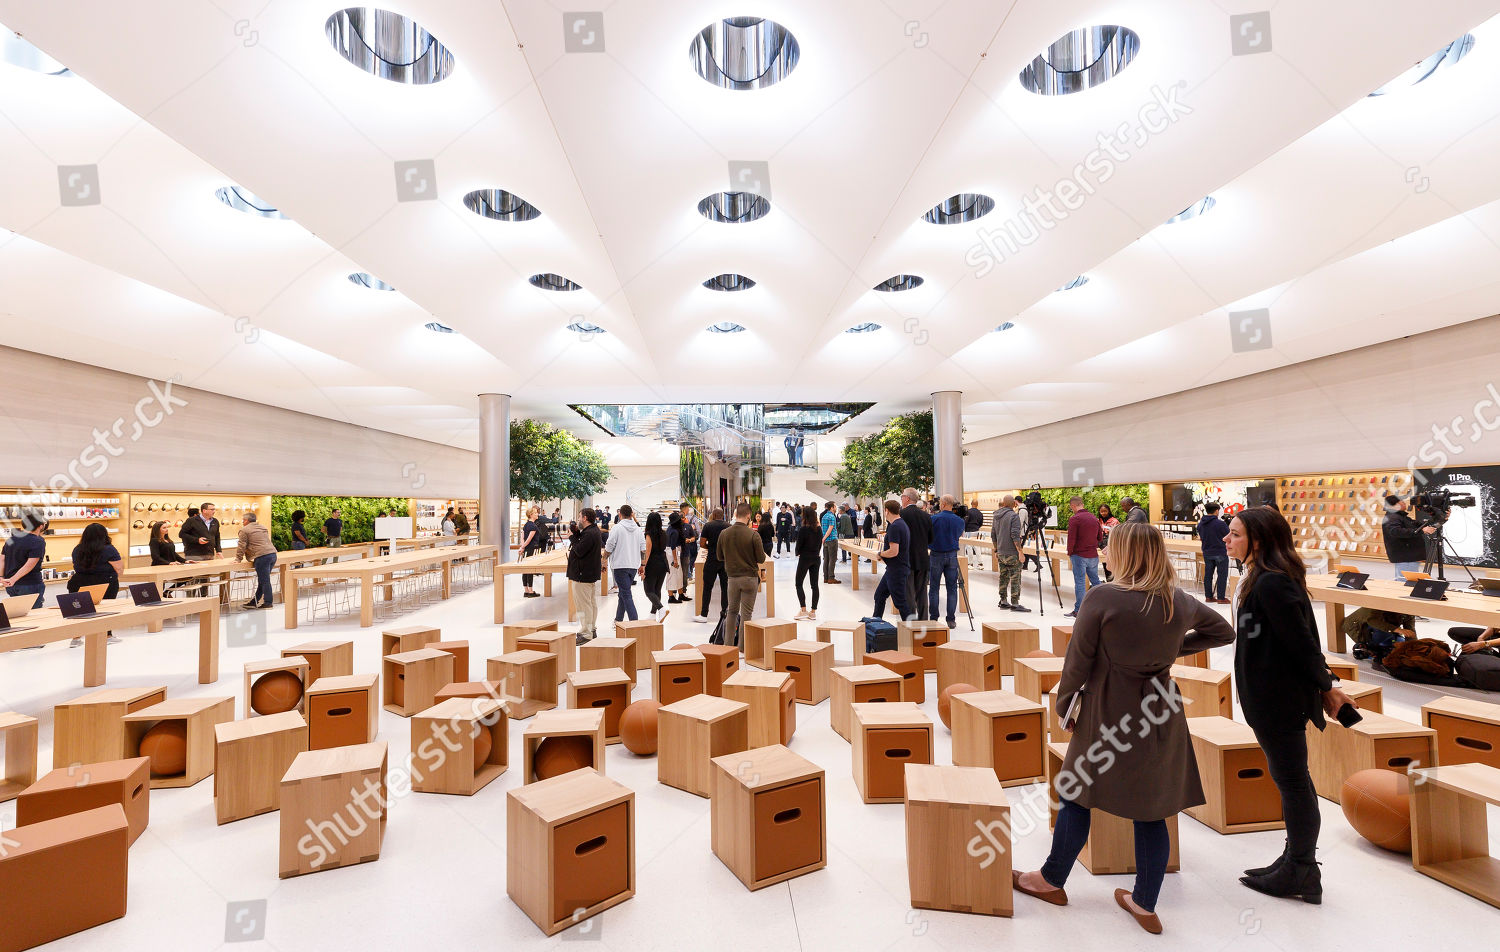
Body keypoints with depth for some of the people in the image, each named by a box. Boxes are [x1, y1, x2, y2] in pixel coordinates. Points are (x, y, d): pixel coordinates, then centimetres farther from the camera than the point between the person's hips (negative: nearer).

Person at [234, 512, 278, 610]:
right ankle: (255, 601, 20)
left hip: (262, 557, -8)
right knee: (263, 580, 12)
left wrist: (238, 559, 12)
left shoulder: (244, 530, 1)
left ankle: (267, 602, -2)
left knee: (264, 580, -4)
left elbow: (241, 546, -1)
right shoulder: (262, 527, 25)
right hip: (273, 554, 8)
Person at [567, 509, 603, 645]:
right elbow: (582, 543, 11)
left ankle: (585, 634, 1)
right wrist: (576, 532, 0)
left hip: (583, 575, -11)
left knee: (584, 605, -4)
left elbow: (579, 551, -24)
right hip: (592, 573, 11)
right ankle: (592, 630, 28)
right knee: (592, 603, 17)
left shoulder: (589, 534, -22)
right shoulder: (594, 530, 11)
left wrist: (572, 537, -11)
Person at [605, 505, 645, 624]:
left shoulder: (617, 528, -9)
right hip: (634, 566, 6)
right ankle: (618, 620, 28)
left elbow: (608, 548, -8)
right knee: (623, 593, 19)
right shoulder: (638, 529, 7)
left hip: (620, 566, -6)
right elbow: (644, 549, 7)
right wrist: (642, 565, 15)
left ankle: (634, 622, -16)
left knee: (626, 595, -7)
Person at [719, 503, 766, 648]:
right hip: (750, 577, -3)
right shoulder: (753, 535, -15)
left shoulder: (724, 534, -3)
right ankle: (742, 646, 9)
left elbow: (720, 556, 7)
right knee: (746, 613, 4)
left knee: (732, 610, 17)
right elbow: (761, 559, -9)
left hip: (732, 577, 4)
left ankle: (728, 644, 22)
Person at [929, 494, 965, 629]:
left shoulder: (934, 519, -10)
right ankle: (951, 620, 7)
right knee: (952, 588, 6)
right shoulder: (959, 521, 2)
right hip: (952, 555, 2)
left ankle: (933, 618, 7)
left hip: (936, 555, -2)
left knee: (934, 588, 5)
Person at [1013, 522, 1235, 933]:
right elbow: (1224, 632, 19)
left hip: (1109, 710, -5)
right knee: (1151, 810, 15)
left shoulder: (1103, 598, -17)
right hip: (1161, 712, 5)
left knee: (1076, 795, 11)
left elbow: (1078, 660, -12)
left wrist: (1064, 703, 2)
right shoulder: (1181, 601, 0)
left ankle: (1052, 880, 27)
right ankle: (1145, 904, 28)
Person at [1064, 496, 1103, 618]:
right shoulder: (1094, 518, 9)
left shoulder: (1074, 519, -13)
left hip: (1079, 555, -6)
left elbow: (1071, 539, -16)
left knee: (1079, 582, -3)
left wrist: (1069, 553, -3)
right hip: (1093, 555, 6)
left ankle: (1078, 611, 0)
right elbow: (1100, 537, 17)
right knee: (1095, 580, 15)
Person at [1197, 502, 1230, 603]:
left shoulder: (1200, 523, 0)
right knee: (1222, 575, 3)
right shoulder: (1221, 523, -17)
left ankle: (1208, 596, 17)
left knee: (1208, 574, 11)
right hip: (1220, 553, -5)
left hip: (1207, 553, 5)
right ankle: (1220, 598, 5)